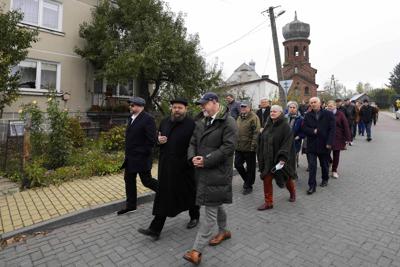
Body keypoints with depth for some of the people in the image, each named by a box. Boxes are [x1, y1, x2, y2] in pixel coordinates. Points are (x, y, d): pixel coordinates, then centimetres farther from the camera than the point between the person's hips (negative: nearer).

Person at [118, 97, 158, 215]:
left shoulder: (148, 119, -17)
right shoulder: (132, 118, 10)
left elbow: (152, 139, -20)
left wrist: (144, 153, -16)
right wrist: (128, 152, 13)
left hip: (141, 158, -9)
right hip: (130, 157, 9)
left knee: (146, 181, 2)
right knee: (129, 180, 15)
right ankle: (131, 205, 30)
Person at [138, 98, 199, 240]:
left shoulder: (192, 124, -11)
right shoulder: (165, 122, 8)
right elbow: (158, 137, 19)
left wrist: (189, 159, -20)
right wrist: (159, 140, -3)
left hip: (184, 167, -5)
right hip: (166, 166, 5)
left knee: (189, 193, 15)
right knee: (163, 195, 9)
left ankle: (194, 216, 42)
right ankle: (155, 229, 16)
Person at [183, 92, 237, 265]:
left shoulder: (228, 122, -11)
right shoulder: (203, 123, 13)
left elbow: (228, 147, -19)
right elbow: (193, 143, 12)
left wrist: (206, 160, -20)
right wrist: (192, 157, -8)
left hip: (217, 172, -8)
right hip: (203, 171, 8)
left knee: (210, 209, -3)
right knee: (215, 204, 22)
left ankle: (197, 250, 5)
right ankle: (223, 231, 44)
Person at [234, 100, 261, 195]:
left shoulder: (254, 117, -11)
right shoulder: (239, 117, 13)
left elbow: (256, 133, -17)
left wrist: (253, 145, -21)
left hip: (249, 148, -7)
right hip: (239, 147, 7)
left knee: (250, 168, 7)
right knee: (237, 165, 12)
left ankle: (248, 185, 24)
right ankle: (247, 179, 36)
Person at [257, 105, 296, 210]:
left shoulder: (285, 126, -12)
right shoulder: (268, 125, 6)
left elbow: (287, 143, -19)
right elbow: (262, 141, 10)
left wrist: (283, 158, -27)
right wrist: (261, 157, 8)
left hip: (280, 158, -4)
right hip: (268, 158, 5)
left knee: (286, 177, 16)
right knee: (266, 179, -1)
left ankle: (292, 192, 46)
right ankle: (268, 202, 12)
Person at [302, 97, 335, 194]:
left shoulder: (328, 114, -2)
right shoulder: (307, 115, 4)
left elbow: (332, 129, -7)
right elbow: (304, 128, 0)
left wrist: (329, 143, -14)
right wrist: (313, 131, -18)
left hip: (324, 145, 0)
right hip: (312, 145, 0)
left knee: (324, 164, 16)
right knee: (312, 166, -3)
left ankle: (325, 179, 40)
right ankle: (312, 186, 2)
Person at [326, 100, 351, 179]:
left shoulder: (340, 114, -3)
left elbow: (346, 126, -4)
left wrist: (347, 138, -8)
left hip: (338, 138, 0)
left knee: (336, 155, 9)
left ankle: (334, 171, 23)